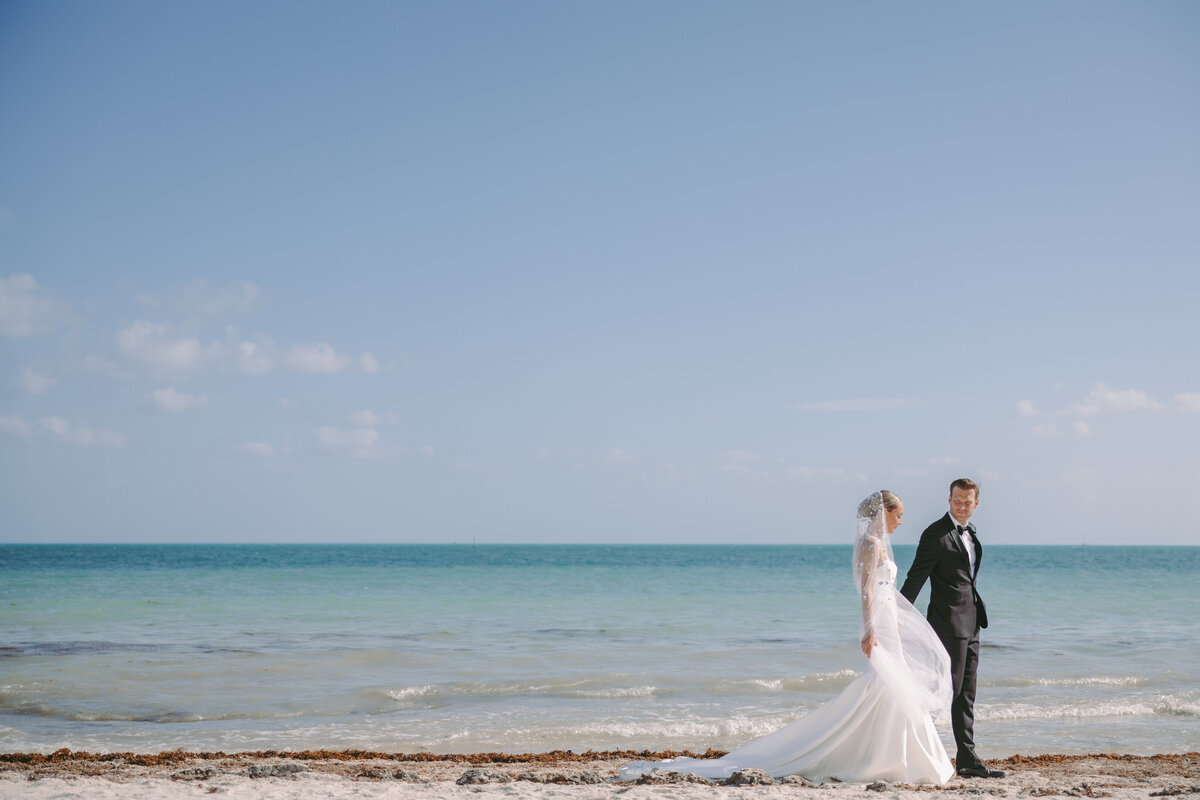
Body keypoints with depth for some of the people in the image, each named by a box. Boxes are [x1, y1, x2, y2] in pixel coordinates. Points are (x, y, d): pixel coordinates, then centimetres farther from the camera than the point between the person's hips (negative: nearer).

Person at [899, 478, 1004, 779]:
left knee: (966, 694, 10)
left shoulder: (970, 532, 14)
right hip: (949, 621, -9)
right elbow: (915, 577, -17)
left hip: (970, 623, 9)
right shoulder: (936, 534, -13)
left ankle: (967, 760, 15)